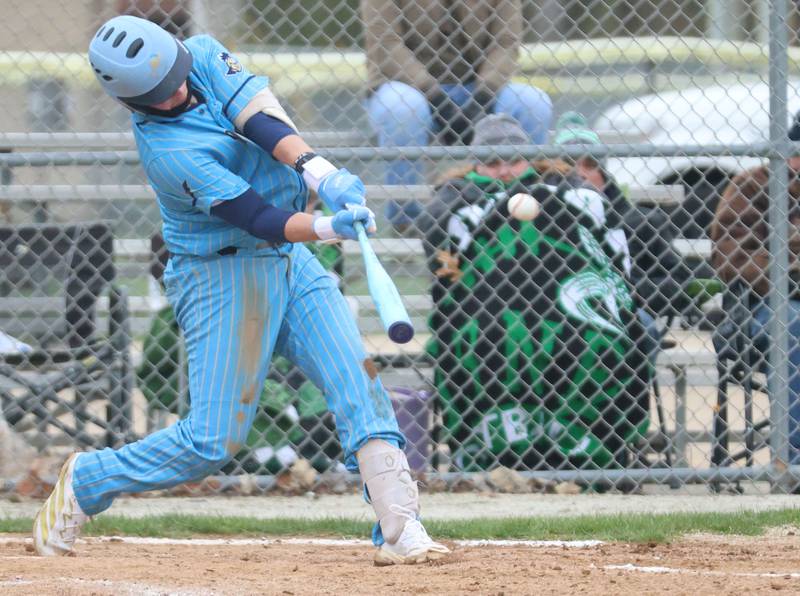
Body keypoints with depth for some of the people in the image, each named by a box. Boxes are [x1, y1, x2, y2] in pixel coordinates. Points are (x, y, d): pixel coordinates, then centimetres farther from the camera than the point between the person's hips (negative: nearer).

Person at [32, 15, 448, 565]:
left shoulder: (202, 56, -4)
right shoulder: (167, 149, -24)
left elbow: (260, 119, -20)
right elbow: (259, 219, -28)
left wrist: (317, 170, -36)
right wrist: (328, 227, -43)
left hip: (292, 262, 7)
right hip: (223, 277, -7)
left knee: (360, 383, -10)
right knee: (214, 442, -6)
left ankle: (401, 531, -15)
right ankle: (84, 483, 15)